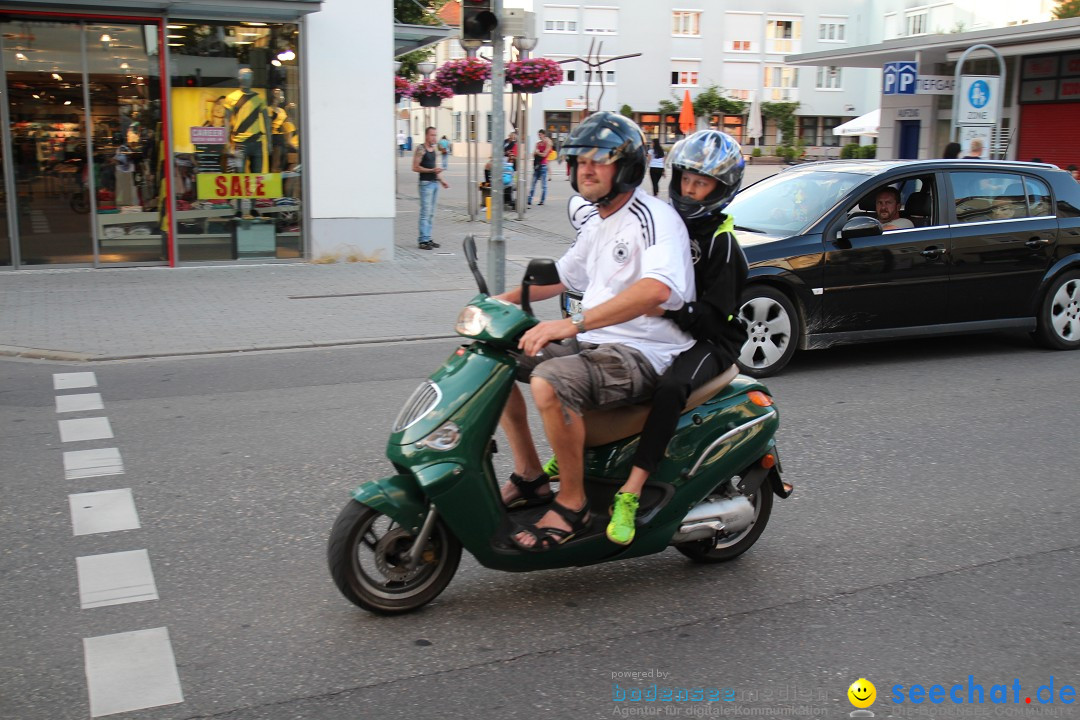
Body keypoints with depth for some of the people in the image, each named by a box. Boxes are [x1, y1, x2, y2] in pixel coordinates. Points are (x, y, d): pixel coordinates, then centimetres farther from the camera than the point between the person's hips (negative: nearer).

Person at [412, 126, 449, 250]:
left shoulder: (433, 149, 16)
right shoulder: (420, 149, -9)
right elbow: (415, 167, -15)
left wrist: (441, 179, 20)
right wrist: (432, 170, -19)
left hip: (435, 183, 8)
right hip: (425, 183, -8)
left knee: (431, 213, 10)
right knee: (425, 213, -10)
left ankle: (428, 238, 14)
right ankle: (423, 241, -9)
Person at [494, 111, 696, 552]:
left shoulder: (654, 218, -15)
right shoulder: (597, 225, 16)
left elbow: (657, 288, -34)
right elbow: (563, 275, 31)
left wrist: (573, 324, -39)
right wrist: (503, 300, 15)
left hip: (643, 354, -10)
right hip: (595, 344, 10)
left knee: (549, 382, -34)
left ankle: (572, 504, -17)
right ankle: (530, 477, 9)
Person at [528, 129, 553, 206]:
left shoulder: (548, 143, -2)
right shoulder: (538, 143, 16)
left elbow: (544, 154, -9)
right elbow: (534, 154, 15)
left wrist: (537, 152, 4)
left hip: (543, 164, -6)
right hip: (537, 164, 6)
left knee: (543, 184, -2)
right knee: (533, 183, 4)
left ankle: (542, 200, 2)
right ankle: (529, 199, 3)